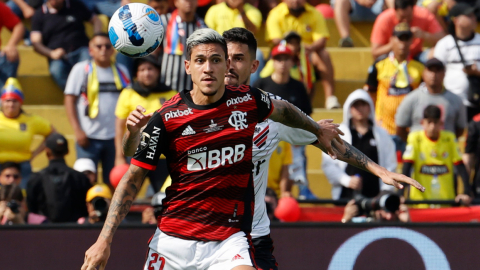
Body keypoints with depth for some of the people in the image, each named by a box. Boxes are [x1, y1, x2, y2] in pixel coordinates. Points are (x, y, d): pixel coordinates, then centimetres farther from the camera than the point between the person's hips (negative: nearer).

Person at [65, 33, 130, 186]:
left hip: (115, 137, 3)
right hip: (89, 137, -3)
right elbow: (69, 100, -2)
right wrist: (77, 130, -10)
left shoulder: (121, 71, 10)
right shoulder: (81, 69, 1)